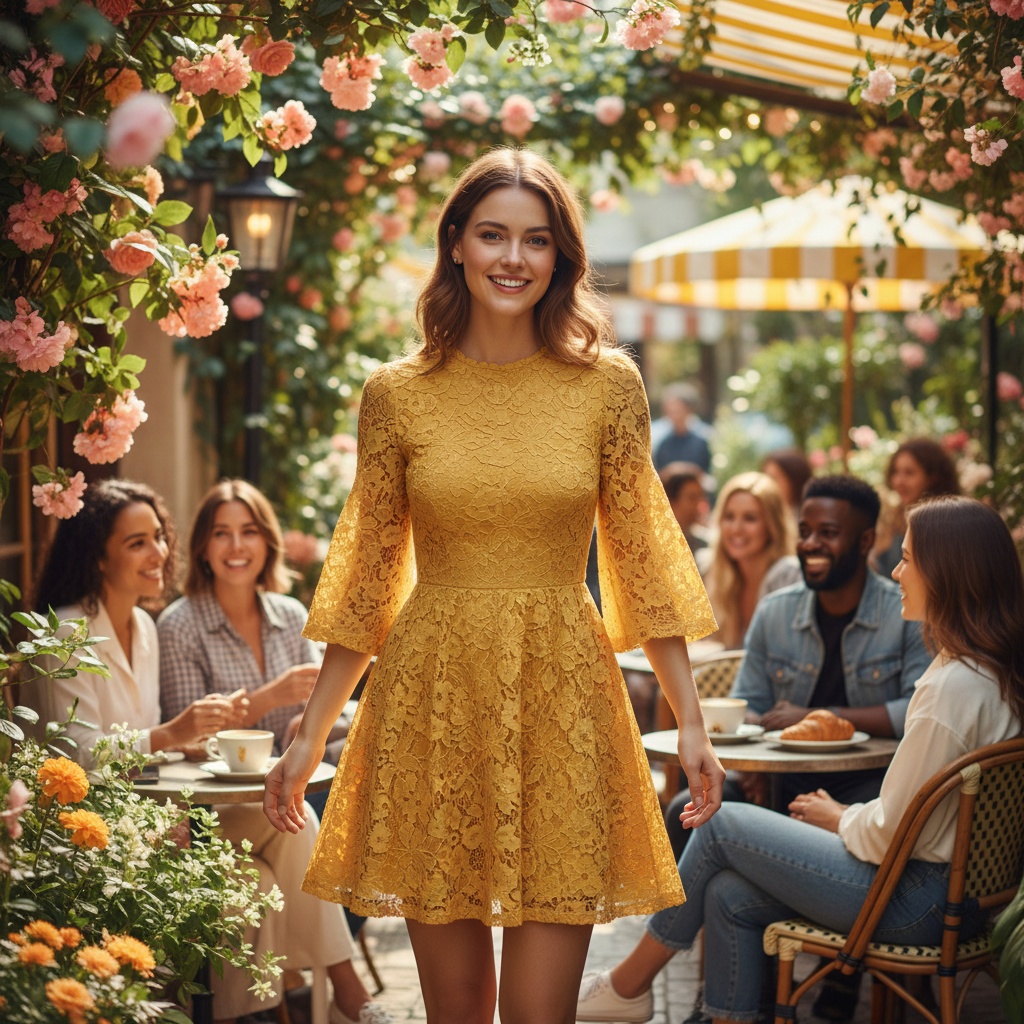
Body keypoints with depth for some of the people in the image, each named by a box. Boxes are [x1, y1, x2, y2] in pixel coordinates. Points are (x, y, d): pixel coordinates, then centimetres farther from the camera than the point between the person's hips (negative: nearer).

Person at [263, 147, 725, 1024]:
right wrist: (309, 737, 7)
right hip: (431, 697, 1)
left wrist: (690, 719, 0)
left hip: (561, 696, 0)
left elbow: (640, 556, 4)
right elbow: (367, 575, 7)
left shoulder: (607, 385, 2)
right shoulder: (397, 394, 2)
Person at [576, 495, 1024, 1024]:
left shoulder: (953, 687, -24)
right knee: (730, 896, 8)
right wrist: (851, 816, 9)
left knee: (722, 826, 1)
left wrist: (836, 818, 0)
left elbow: (891, 833, -20)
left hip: (919, 902, -9)